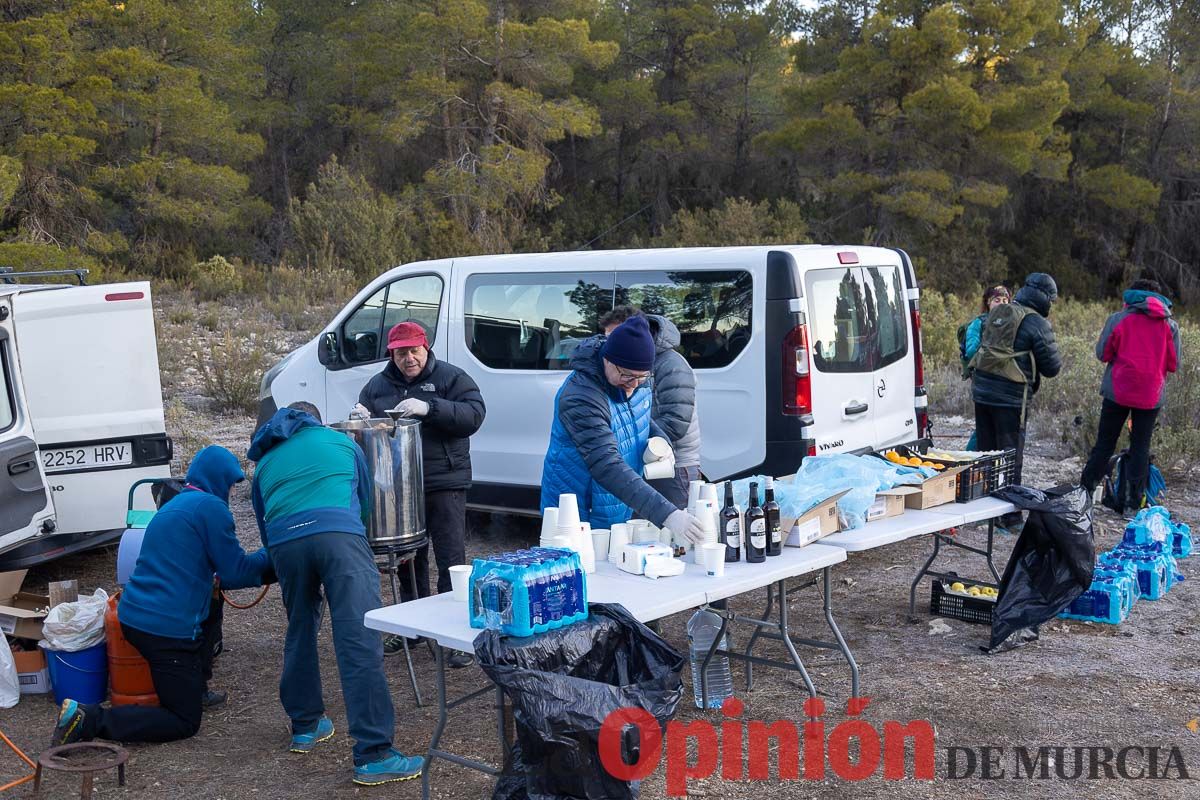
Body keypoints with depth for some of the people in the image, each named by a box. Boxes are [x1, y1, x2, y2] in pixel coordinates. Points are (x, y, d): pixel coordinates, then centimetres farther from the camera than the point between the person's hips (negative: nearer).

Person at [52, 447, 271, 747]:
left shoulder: (173, 505, 19)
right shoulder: (211, 507, -10)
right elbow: (235, 574, -8)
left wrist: (261, 563, 28)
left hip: (133, 616, 10)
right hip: (166, 628, -10)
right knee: (185, 722, -1)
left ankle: (195, 687, 35)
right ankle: (91, 720, -14)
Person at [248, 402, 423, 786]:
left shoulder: (265, 462, 33)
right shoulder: (341, 441, 31)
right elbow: (366, 500, 38)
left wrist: (277, 562, 47)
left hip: (285, 542, 3)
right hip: (339, 534, -3)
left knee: (300, 633, 24)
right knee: (360, 643, -8)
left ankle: (305, 726, 35)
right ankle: (373, 755, -12)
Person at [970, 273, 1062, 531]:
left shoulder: (996, 314, 11)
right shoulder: (1037, 324, -10)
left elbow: (978, 347, 20)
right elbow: (1052, 367, -5)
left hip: (981, 391, 6)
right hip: (1010, 398, -6)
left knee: (985, 451, 15)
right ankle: (1010, 517, 4)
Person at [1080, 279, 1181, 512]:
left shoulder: (1119, 319, -5)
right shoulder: (1170, 325, 1)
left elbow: (1102, 353, -1)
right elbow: (1174, 364, 3)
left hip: (1118, 392, -1)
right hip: (1151, 396, 1)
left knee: (1104, 445, 8)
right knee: (1141, 447, 9)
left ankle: (1084, 493, 9)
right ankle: (1134, 501, 7)